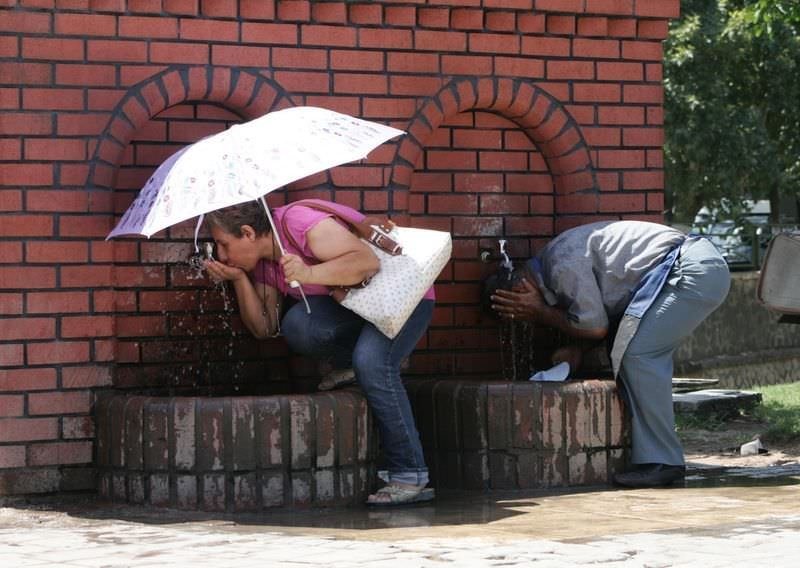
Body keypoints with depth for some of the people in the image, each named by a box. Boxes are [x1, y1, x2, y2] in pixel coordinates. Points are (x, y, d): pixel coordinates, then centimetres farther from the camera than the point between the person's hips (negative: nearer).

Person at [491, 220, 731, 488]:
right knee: (649, 355, 12)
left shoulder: (564, 263, -12)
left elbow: (595, 326, -6)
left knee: (636, 353, -12)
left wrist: (541, 313, 3)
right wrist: (576, 350, 7)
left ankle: (660, 461, -12)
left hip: (691, 271, -10)